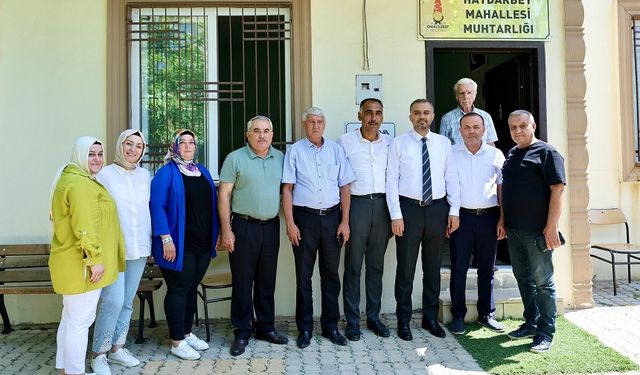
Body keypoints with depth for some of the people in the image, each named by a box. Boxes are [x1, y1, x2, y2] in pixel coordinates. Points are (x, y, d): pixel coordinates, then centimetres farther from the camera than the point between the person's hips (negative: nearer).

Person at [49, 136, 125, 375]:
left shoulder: (74, 179, 19)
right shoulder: (80, 184, -16)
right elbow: (84, 227, -25)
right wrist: (94, 259, -23)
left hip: (74, 264, 11)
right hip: (83, 265, -11)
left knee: (70, 318, 18)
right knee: (81, 320, -4)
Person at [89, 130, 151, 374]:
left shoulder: (144, 175, 8)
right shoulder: (105, 175, -4)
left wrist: (149, 243, 14)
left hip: (139, 249, 5)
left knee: (128, 301, 10)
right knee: (113, 300, -10)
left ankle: (117, 347, 25)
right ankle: (99, 354, 7)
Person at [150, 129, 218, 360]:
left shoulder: (203, 171, 13)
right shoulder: (167, 172, -7)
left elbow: (212, 203, 17)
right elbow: (156, 206, -13)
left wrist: (216, 234, 13)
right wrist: (166, 239, -19)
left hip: (203, 244, 7)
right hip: (179, 245, -6)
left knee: (192, 288, 15)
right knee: (178, 290, 1)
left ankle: (187, 333, 28)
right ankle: (177, 342, 11)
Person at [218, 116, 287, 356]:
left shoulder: (280, 158, 8)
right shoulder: (235, 158, -4)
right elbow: (224, 195, -6)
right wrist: (226, 230, -11)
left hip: (271, 226, 4)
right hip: (244, 226, -4)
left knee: (267, 281, 13)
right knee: (242, 281, 4)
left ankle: (266, 327, 27)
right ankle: (242, 333, 16)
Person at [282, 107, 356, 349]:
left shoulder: (336, 150, 8)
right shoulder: (295, 151, 1)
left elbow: (345, 187, 7)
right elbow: (287, 189, -2)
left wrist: (345, 221, 1)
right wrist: (290, 223, -9)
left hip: (332, 217, 2)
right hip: (304, 217, -2)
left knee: (331, 273, 10)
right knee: (303, 276, 6)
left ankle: (330, 326, 23)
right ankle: (305, 329, 19)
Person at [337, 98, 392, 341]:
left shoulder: (389, 142, 10)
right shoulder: (345, 141, 0)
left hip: (383, 205, 3)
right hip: (357, 204, -3)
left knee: (376, 265, 12)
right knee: (353, 266, 2)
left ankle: (374, 317, 24)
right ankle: (352, 321, 13)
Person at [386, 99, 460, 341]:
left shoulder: (444, 143, 8)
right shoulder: (398, 144, -1)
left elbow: (451, 178, 7)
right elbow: (391, 180, -5)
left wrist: (454, 211, 1)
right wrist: (396, 215, -11)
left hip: (437, 209, 3)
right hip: (409, 208, -3)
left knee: (433, 267, 13)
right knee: (406, 267, 4)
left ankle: (431, 318, 28)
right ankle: (403, 321, 19)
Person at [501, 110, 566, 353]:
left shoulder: (546, 153, -6)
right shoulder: (511, 155, 15)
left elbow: (557, 190, -13)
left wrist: (551, 226, -19)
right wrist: (503, 220, 14)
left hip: (537, 231, -7)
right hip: (514, 230, 7)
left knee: (542, 282, 1)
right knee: (523, 278, 14)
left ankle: (545, 332, 12)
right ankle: (531, 323, 28)